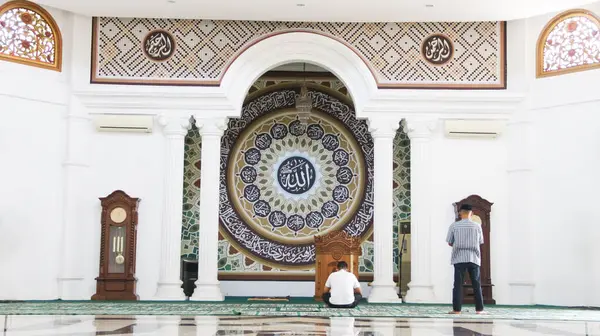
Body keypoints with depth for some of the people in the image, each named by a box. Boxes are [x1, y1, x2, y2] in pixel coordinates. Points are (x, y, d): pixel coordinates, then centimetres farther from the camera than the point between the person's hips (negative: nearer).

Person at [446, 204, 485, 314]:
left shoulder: (454, 225, -3)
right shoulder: (477, 226, 0)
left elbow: (449, 243, 2)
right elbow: (480, 242, 8)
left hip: (459, 258, -1)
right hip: (473, 258, 1)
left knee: (458, 284, 1)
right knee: (476, 284, 7)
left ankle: (456, 309, -2)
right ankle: (479, 309, 7)